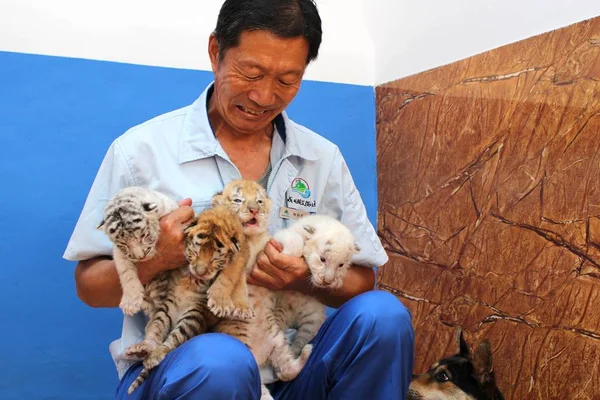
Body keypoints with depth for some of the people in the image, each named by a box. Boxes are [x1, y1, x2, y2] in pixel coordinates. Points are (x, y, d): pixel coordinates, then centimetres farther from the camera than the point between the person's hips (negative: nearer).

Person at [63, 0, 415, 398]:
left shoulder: (324, 159, 4)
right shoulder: (141, 149, -5)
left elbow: (361, 282, 7)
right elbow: (89, 286, -1)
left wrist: (307, 279, -16)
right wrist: (153, 260, -23)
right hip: (170, 367, -2)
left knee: (382, 314, -23)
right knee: (219, 361, -35)